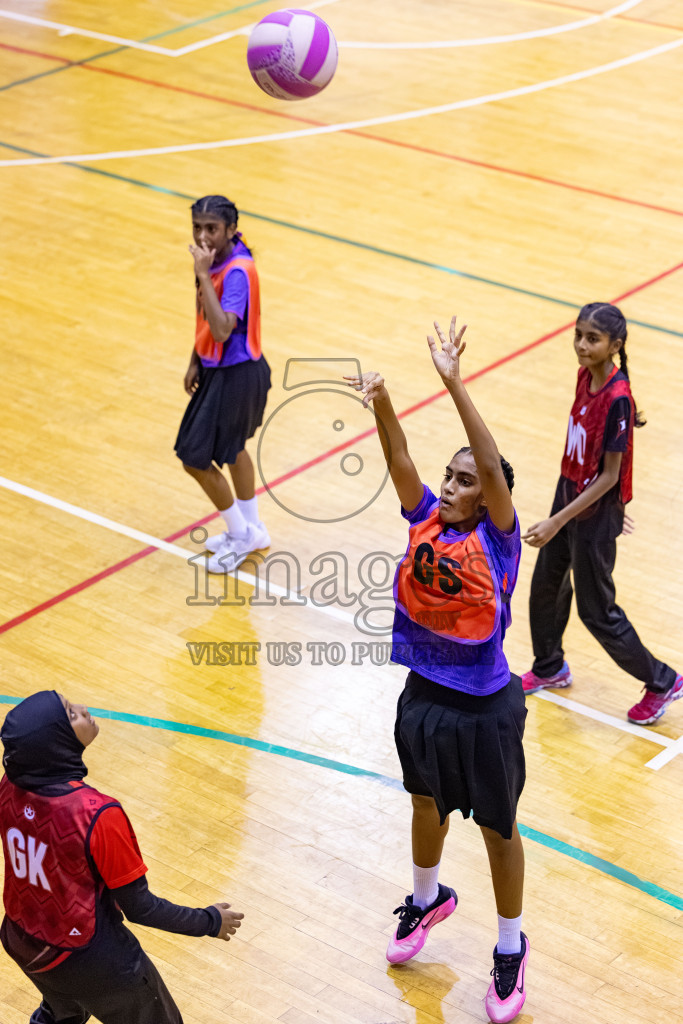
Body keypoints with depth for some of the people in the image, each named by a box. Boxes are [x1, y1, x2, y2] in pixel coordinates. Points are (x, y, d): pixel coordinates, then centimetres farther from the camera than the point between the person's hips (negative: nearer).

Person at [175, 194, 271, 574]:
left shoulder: (237, 271, -27)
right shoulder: (215, 259, 0)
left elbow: (222, 330, -38)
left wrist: (203, 275, -36)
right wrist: (195, 361, 16)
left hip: (236, 375, -10)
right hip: (219, 368, 10)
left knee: (196, 458, -1)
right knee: (231, 449, 24)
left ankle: (240, 534, 18)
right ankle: (251, 531, 42)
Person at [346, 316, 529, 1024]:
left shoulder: (496, 539, -18)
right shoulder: (427, 520, -6)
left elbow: (493, 467, -32)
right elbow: (399, 460, -17)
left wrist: (454, 383, -41)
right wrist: (381, 402, -37)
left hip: (484, 710, -5)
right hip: (423, 696, 5)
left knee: (496, 828, 12)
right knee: (427, 804, 27)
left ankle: (511, 946, 31)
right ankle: (427, 898, 54)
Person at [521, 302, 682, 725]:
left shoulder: (617, 399, -28)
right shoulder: (587, 376, -3)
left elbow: (609, 476, -23)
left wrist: (557, 522, -24)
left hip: (595, 513, -8)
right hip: (570, 493, 8)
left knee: (596, 610, 5)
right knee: (546, 586, 21)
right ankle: (549, 668, 44)